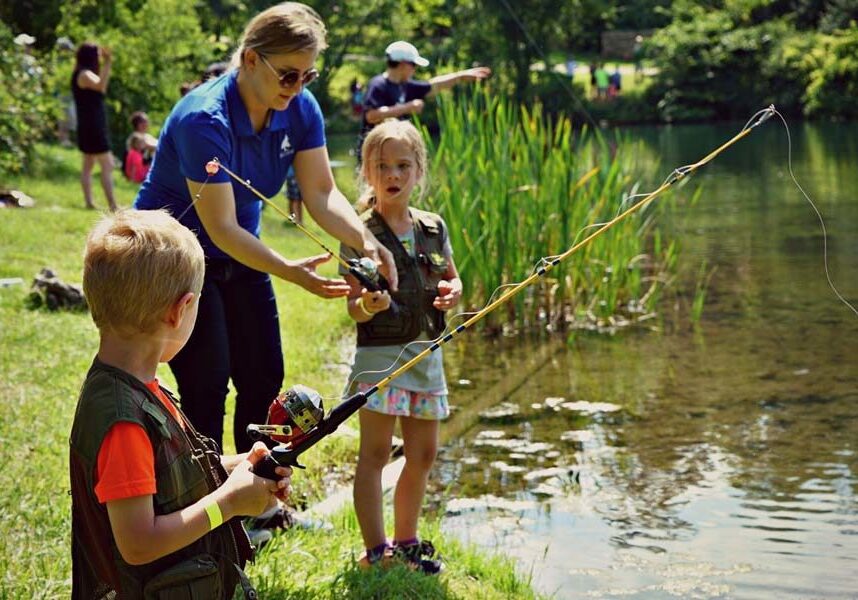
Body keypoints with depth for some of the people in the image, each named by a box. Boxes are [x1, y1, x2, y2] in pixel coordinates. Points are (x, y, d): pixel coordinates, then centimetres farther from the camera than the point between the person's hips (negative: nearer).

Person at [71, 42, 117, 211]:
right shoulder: (84, 74, -15)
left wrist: (106, 65, 24)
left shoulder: (86, 74, 14)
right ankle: (112, 205, -14)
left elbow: (101, 87, 28)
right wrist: (107, 64, -32)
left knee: (88, 165, 10)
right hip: (93, 126, -11)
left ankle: (89, 202, 11)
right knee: (107, 165, -11)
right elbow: (101, 86, -33)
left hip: (88, 127, 11)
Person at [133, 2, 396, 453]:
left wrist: (365, 242, -30)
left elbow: (321, 192, -12)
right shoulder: (205, 120, -31)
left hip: (238, 257, 7)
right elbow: (221, 228, -30)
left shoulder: (300, 110, -10)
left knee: (264, 381, 7)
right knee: (207, 387, -11)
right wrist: (290, 272, -40)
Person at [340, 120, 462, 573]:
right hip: (380, 353, -6)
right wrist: (369, 305, -34)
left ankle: (405, 542, 25)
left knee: (423, 454, 12)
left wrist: (452, 291, -2)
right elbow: (354, 310, -11)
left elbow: (453, 280, 22)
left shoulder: (433, 228, 7)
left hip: (427, 353, 6)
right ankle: (375, 550, 0)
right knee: (374, 453, -5)